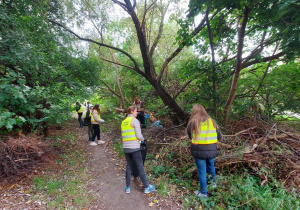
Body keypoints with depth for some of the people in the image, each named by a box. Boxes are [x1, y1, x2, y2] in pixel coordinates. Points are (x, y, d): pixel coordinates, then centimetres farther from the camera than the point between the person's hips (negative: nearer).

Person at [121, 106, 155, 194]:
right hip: (134, 147, -6)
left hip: (125, 147, 6)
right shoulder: (135, 120, -8)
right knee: (140, 167, 4)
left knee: (128, 166, 18)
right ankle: (147, 187, 16)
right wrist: (142, 139, 9)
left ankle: (127, 187, 25)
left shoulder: (123, 122, 13)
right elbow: (139, 135, -13)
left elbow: (124, 136, 13)